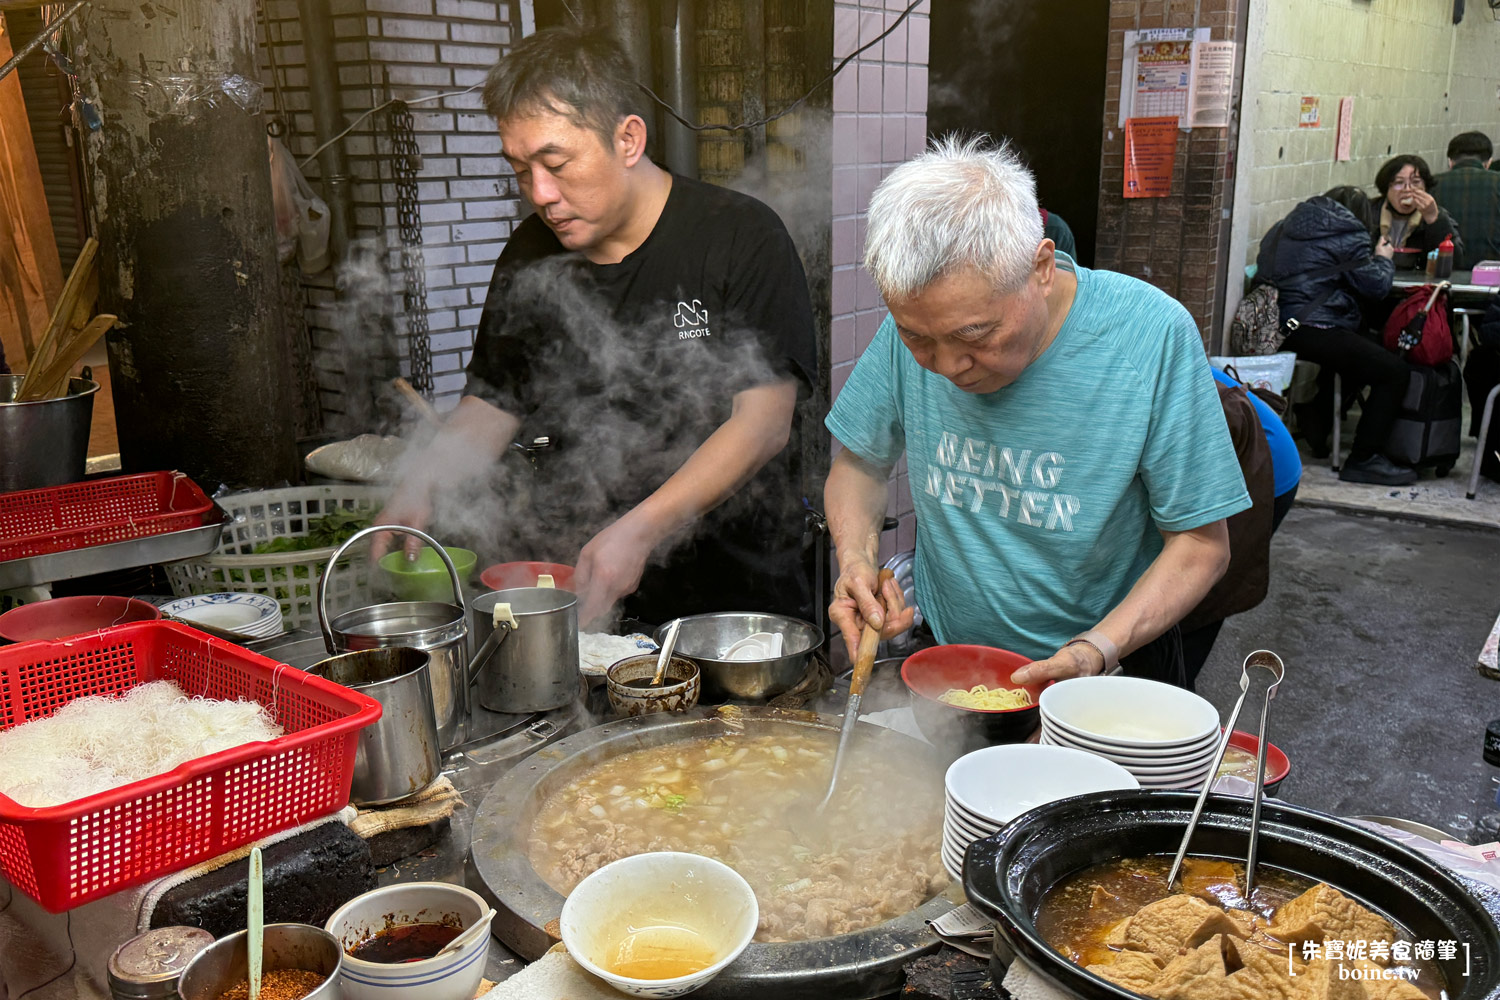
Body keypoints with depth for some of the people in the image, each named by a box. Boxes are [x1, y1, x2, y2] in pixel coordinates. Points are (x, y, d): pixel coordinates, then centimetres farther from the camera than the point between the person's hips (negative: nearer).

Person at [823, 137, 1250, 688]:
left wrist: (1097, 650, -24)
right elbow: (859, 463, 5)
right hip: (942, 659, 2)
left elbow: (1201, 542, -11)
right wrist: (855, 557, -14)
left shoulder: (1153, 336, -19)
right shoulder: (913, 324, -10)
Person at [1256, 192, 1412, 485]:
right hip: (1313, 331, -10)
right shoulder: (1347, 235, -3)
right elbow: (1376, 286, -4)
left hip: (1276, 327, 10)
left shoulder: (1283, 229, 20)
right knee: (1394, 372, -5)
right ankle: (1363, 460, -5)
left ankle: (1315, 436, 36)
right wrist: (1383, 259, 17)